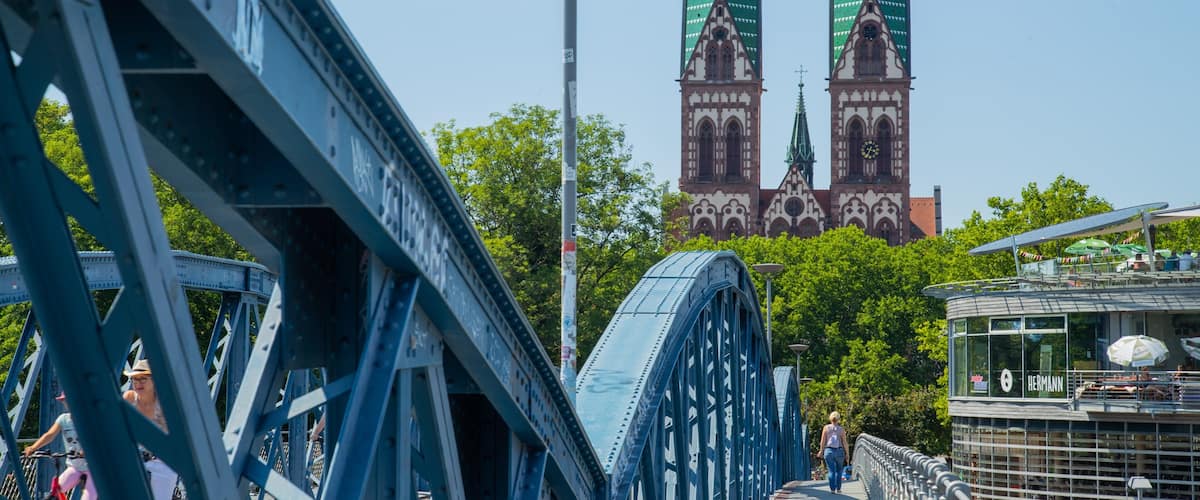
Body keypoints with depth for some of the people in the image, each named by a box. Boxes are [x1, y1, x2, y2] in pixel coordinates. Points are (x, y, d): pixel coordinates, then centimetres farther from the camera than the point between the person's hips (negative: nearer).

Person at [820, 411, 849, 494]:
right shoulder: (841, 429, -2)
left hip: (829, 451, 0)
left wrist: (821, 450, 12)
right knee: (839, 470, 16)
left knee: (831, 471, 4)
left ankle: (832, 489, -3)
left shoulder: (826, 428, -1)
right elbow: (845, 442, -2)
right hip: (839, 451, 0)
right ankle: (838, 488, 14)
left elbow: (823, 441, -1)